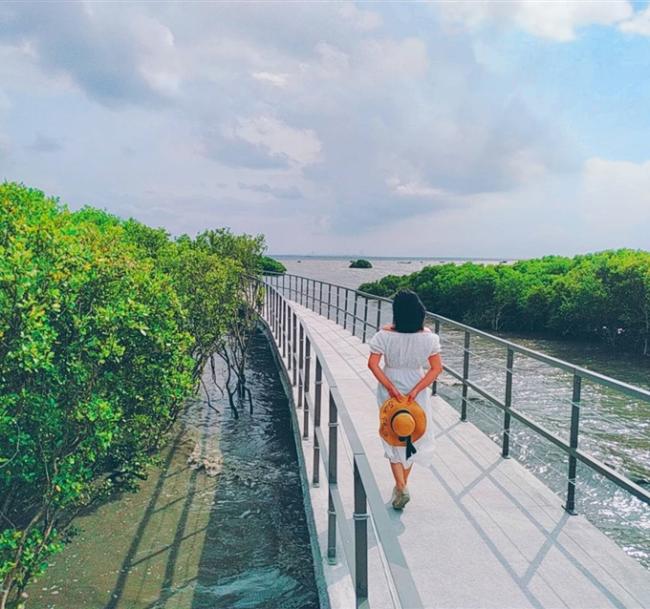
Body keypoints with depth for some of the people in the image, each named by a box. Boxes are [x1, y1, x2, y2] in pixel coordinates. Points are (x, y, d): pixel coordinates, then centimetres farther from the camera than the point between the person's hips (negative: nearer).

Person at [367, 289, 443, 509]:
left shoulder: (385, 334, -16)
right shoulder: (427, 336, -12)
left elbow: (373, 364, -19)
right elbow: (437, 368, -12)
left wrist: (391, 388, -16)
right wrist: (415, 390, -14)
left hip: (390, 390, -1)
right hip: (416, 390, 2)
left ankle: (401, 487, 3)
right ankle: (402, 484, 33)